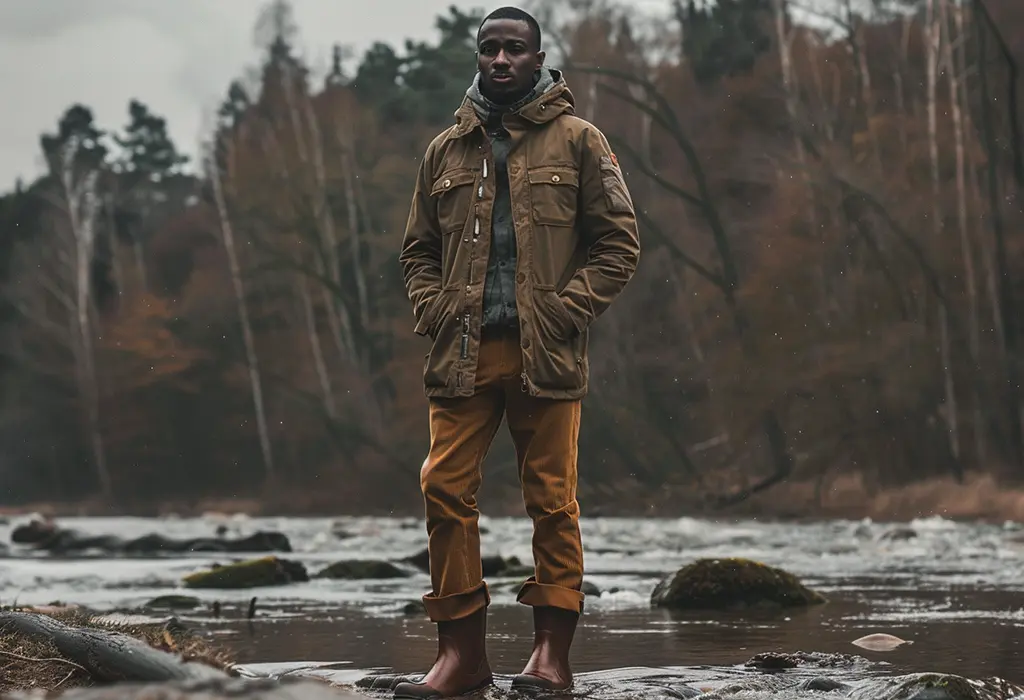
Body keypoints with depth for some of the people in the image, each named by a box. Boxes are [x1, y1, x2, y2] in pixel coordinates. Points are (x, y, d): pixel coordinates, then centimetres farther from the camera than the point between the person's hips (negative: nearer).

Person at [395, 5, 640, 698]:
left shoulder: (578, 141, 5)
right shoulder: (446, 149, 14)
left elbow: (619, 242, 2)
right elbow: (418, 249, 19)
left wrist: (564, 311, -9)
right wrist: (434, 312, 1)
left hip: (546, 355, -3)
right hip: (462, 354, 3)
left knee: (553, 499, 1)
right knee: (446, 492, -3)